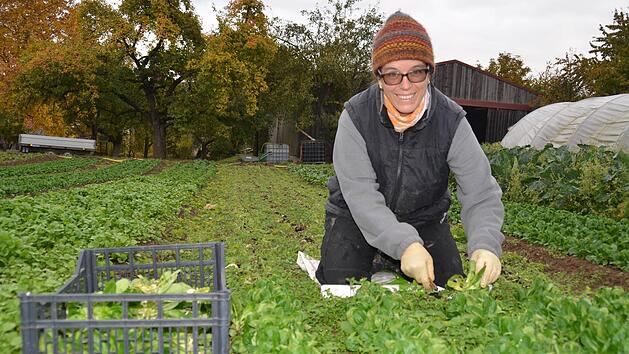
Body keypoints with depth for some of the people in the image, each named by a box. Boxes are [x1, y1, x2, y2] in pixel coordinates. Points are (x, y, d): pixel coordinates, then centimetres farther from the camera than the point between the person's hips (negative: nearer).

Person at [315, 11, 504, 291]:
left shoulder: (451, 121, -18)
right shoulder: (356, 117, -22)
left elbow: (481, 192, -20)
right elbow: (359, 194, -29)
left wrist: (485, 246, -41)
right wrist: (405, 244, -44)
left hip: (425, 218, 2)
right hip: (355, 217, -2)